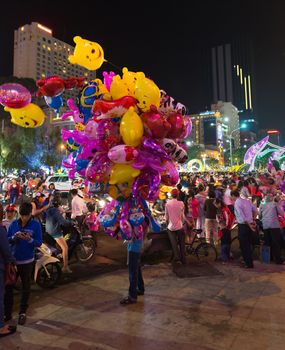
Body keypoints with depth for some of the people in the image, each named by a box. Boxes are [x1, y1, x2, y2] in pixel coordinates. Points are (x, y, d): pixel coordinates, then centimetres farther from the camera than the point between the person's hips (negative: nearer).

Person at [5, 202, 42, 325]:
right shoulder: (14, 224, -1)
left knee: (25, 287, 9)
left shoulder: (36, 225, -8)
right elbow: (6, 240, 1)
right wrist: (14, 237, -19)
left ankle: (22, 312, 23)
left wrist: (30, 240, -27)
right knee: (8, 285, 6)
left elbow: (39, 242, -9)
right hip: (12, 259, 2)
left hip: (27, 261, -2)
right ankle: (7, 312, 21)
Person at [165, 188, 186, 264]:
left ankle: (177, 255, -7)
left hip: (171, 227, 1)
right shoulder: (181, 203, -7)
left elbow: (166, 216, 2)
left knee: (174, 242, 8)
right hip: (179, 226, 0)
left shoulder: (167, 203, -3)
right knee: (182, 243, 11)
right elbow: (182, 216, 0)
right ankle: (183, 259, 17)